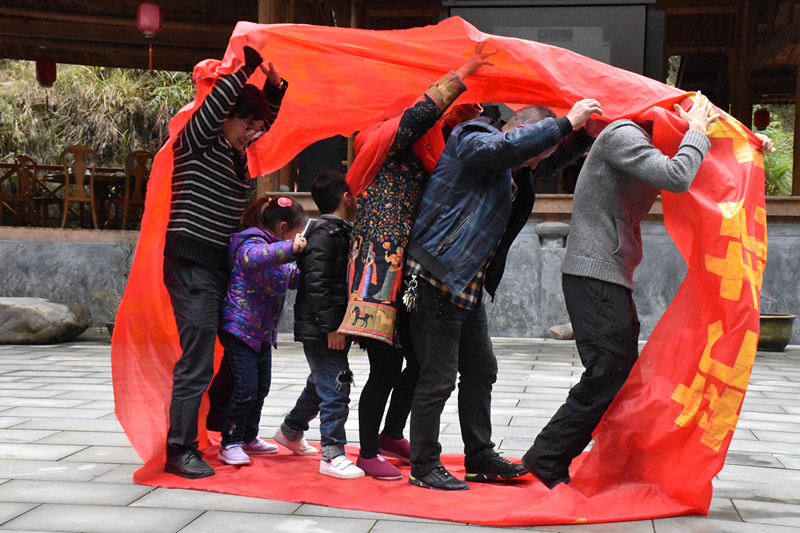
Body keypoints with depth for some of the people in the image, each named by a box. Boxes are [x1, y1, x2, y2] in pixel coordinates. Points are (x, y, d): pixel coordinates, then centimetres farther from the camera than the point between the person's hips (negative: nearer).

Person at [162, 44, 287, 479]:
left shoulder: (236, 154, 16)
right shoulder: (196, 143, -5)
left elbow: (267, 115, 28)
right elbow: (218, 100, -20)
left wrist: (274, 83, 12)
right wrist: (249, 60, -15)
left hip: (220, 264, 9)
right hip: (192, 264, -9)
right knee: (196, 361, -11)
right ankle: (179, 451, -5)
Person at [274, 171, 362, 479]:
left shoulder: (340, 233, 16)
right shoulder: (323, 235, -16)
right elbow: (316, 284, -22)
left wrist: (341, 325, 23)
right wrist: (331, 326, -24)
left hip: (333, 328, 11)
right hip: (320, 329, -11)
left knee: (320, 384, 23)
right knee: (335, 389, -9)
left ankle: (291, 431, 40)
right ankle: (332, 456, -5)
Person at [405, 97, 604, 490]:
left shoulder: (505, 171, 18)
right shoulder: (472, 142, -9)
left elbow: (549, 164, 31)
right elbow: (509, 146, -30)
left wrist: (584, 133, 15)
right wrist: (567, 122, -26)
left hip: (469, 284, 10)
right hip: (439, 279, -10)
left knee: (481, 370, 14)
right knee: (438, 377, -4)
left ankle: (480, 458, 23)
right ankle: (424, 465, 6)